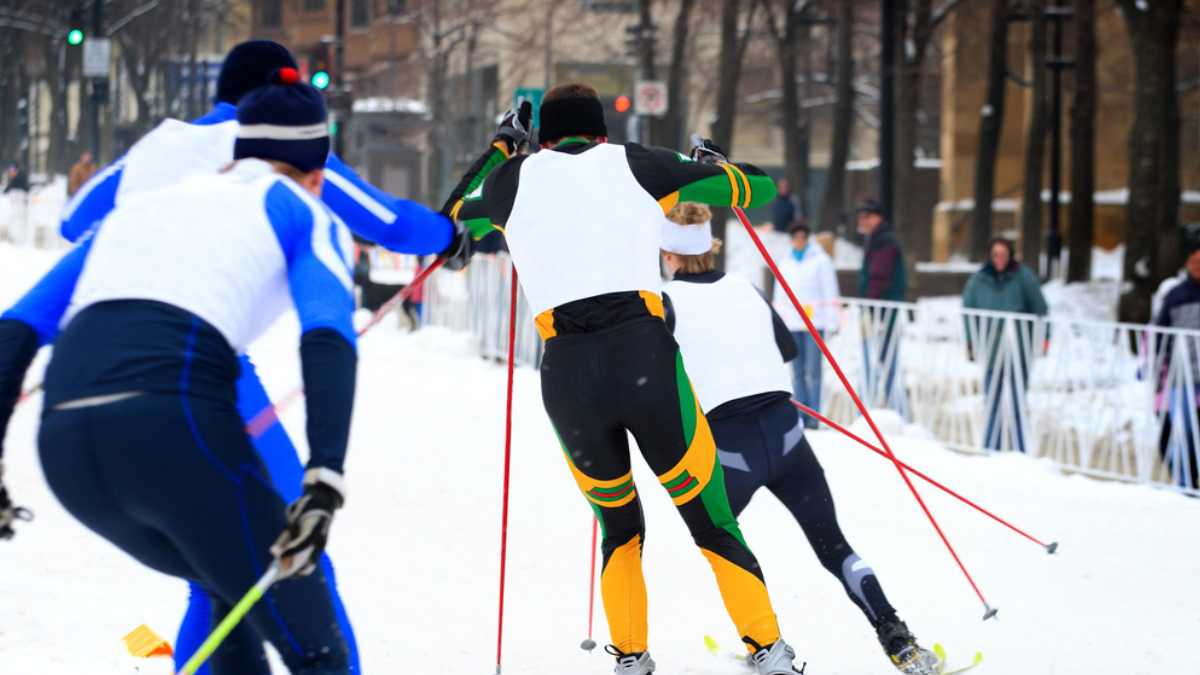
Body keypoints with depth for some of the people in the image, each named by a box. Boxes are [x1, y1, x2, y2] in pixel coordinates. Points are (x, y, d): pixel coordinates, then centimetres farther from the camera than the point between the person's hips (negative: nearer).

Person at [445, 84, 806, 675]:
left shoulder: (515, 179, 16)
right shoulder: (636, 165, 14)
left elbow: (458, 215, 40)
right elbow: (760, 187, 23)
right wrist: (714, 162, 43)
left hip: (565, 374, 2)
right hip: (646, 358, -2)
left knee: (619, 527, 25)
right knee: (712, 523, 8)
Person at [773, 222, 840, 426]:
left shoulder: (820, 260, 3)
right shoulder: (785, 263, 17)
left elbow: (830, 292, 0)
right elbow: (780, 295, 21)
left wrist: (831, 322, -6)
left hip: (814, 324, -5)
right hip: (792, 325, 5)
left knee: (813, 371, -11)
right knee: (797, 372, 2)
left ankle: (813, 417, -12)